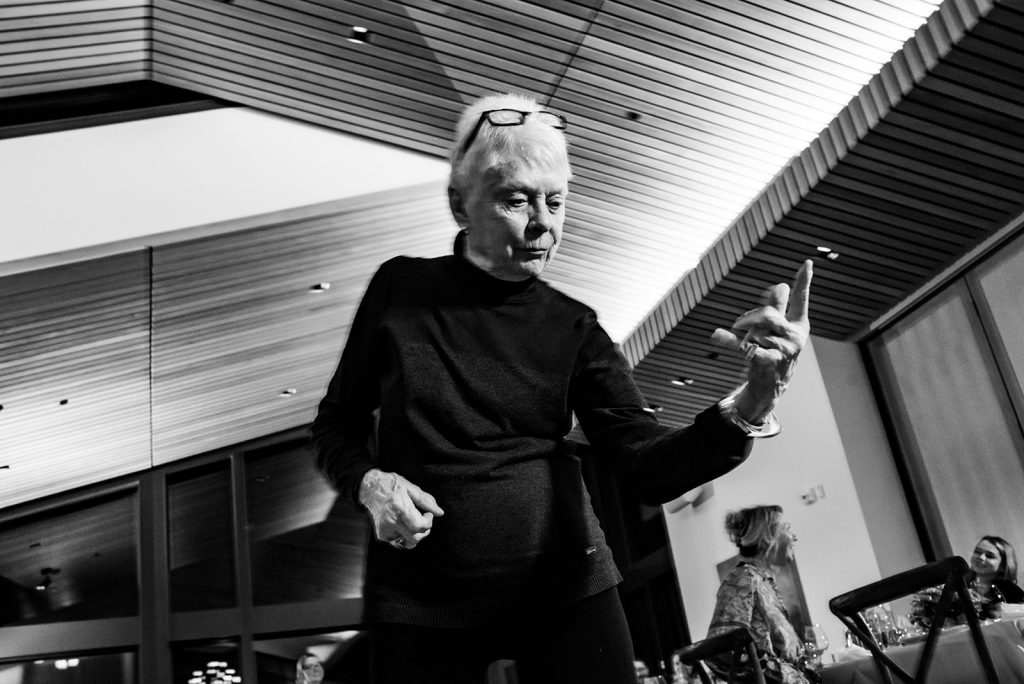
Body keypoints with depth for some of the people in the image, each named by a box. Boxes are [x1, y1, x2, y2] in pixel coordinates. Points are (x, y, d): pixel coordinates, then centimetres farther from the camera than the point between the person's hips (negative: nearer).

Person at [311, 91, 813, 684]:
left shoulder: (573, 328, 0)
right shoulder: (400, 289, -1)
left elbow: (650, 466, -10)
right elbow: (337, 424, 8)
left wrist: (755, 401, -27)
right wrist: (369, 483, -13)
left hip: (566, 587, 1)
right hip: (420, 603, 0)